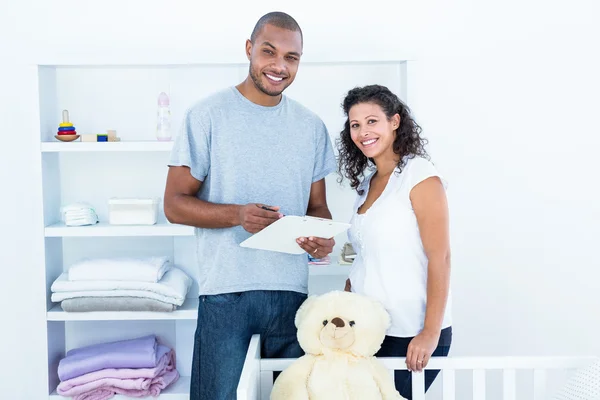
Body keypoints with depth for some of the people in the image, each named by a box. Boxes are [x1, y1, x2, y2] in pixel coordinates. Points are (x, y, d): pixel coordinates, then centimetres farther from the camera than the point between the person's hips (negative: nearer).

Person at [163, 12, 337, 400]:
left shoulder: (311, 126, 9)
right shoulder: (208, 115, -3)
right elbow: (175, 204, -4)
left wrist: (323, 237, -9)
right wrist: (237, 215, -21)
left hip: (291, 290, 4)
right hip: (225, 291, -3)